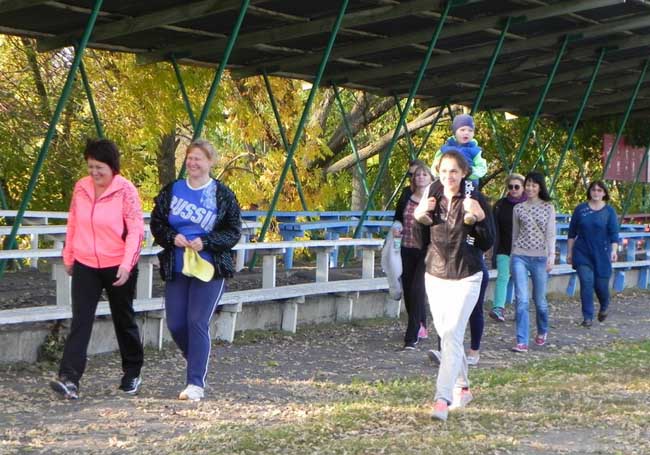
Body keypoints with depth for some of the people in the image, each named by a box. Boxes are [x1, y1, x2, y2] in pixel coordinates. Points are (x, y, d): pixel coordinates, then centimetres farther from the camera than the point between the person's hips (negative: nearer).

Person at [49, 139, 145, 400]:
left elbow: (136, 230, -14)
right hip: (86, 265, 3)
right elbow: (73, 224, 11)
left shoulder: (126, 191, -12)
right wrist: (68, 257, 16)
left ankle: (132, 374, 30)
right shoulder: (81, 188, 1)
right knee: (80, 321, -8)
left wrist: (126, 263, -23)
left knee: (124, 320, 13)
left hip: (118, 267, -3)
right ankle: (69, 379, -15)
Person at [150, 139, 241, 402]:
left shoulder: (222, 195, -3)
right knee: (175, 324, 4)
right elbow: (156, 223, 9)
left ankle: (196, 382, -5)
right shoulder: (172, 190, 6)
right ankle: (199, 364, 29)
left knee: (198, 323, -11)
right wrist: (173, 237, -11)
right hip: (176, 269, 4)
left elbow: (234, 232, -2)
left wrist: (206, 242, -16)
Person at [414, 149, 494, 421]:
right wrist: (418, 217, -10)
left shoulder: (475, 200, -7)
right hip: (435, 276, 5)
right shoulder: (431, 199, 5)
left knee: (452, 334, -16)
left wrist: (480, 218, -23)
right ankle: (462, 388, 32)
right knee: (447, 335, 14)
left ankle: (443, 400, -21)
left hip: (466, 278, -5)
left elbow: (488, 244, -6)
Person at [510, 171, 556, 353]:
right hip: (520, 257, 0)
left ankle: (542, 331, 38)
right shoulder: (518, 208, 7)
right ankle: (522, 342, -10)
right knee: (521, 300, -10)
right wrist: (512, 257, 16)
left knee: (539, 300, 10)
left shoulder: (548, 207, 4)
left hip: (540, 258, 0)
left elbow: (550, 234, -1)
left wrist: (551, 256, -11)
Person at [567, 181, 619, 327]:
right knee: (586, 283, -8)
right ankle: (588, 317, -2)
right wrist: (569, 252, 8)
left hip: (601, 255, 0)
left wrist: (614, 250, -19)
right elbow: (572, 233, 9)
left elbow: (614, 233, -5)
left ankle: (604, 308, 35)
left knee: (601, 285, 3)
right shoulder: (580, 209, 4)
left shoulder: (609, 211, 1)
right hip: (583, 254, 1)